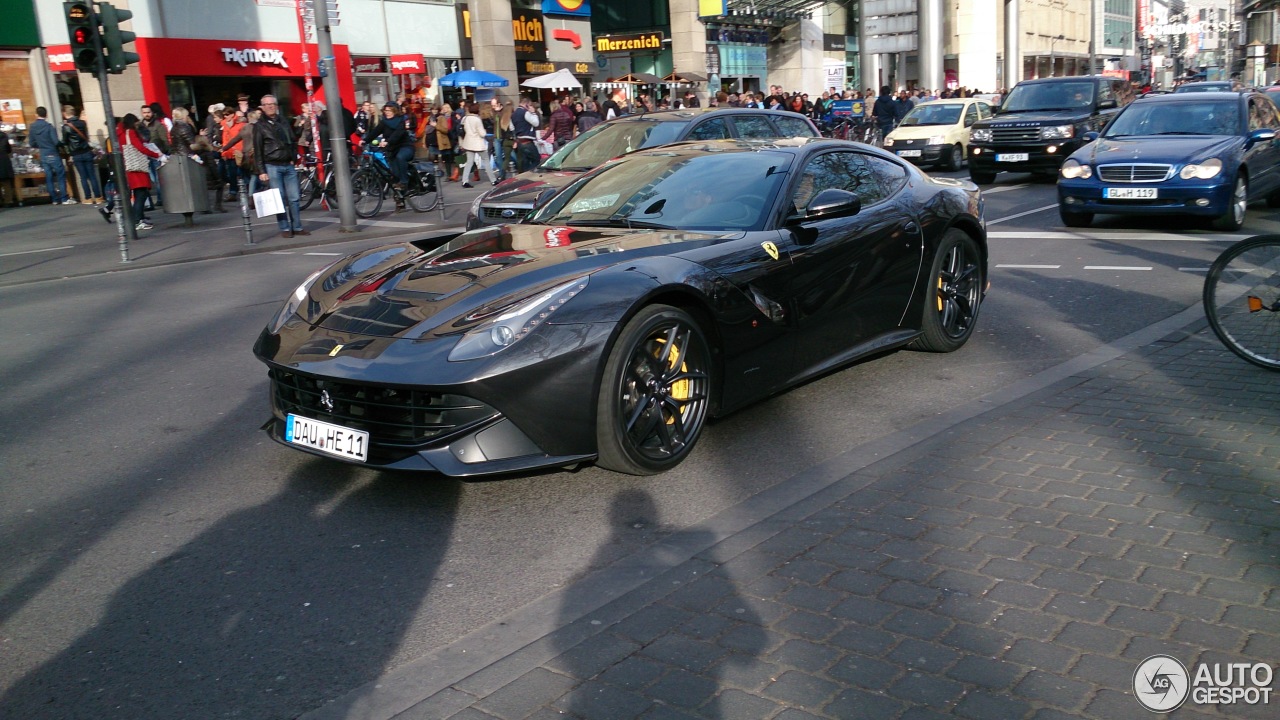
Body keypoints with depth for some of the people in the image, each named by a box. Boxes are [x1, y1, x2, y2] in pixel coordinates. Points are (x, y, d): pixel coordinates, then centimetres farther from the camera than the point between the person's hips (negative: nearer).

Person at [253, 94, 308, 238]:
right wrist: (261, 171, -8)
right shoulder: (259, 126, 1)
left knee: (294, 198, 2)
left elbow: (292, 142, 19)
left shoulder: (284, 122, 14)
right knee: (279, 199, -3)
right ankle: (284, 228, 2)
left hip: (288, 166, 4)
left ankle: (297, 227, 7)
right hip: (272, 167, -4)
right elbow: (258, 150, -2)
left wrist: (293, 159, 6)